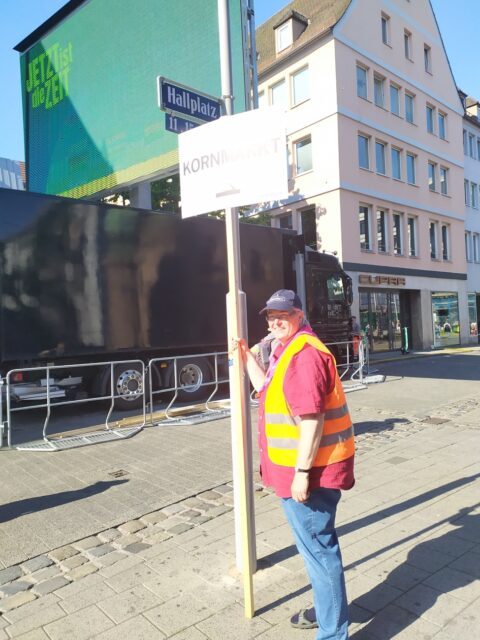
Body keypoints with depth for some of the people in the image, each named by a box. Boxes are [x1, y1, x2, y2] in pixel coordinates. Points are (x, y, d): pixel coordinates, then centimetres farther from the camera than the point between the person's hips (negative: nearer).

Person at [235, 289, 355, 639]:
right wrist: (247, 357, 14)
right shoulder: (287, 349, 12)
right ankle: (328, 610, 44)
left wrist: (301, 472, -24)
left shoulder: (305, 352, -21)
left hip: (309, 469, -11)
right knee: (319, 542, 24)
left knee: (318, 546, 3)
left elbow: (312, 418, -26)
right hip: (306, 467, 11)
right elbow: (268, 390, 20)